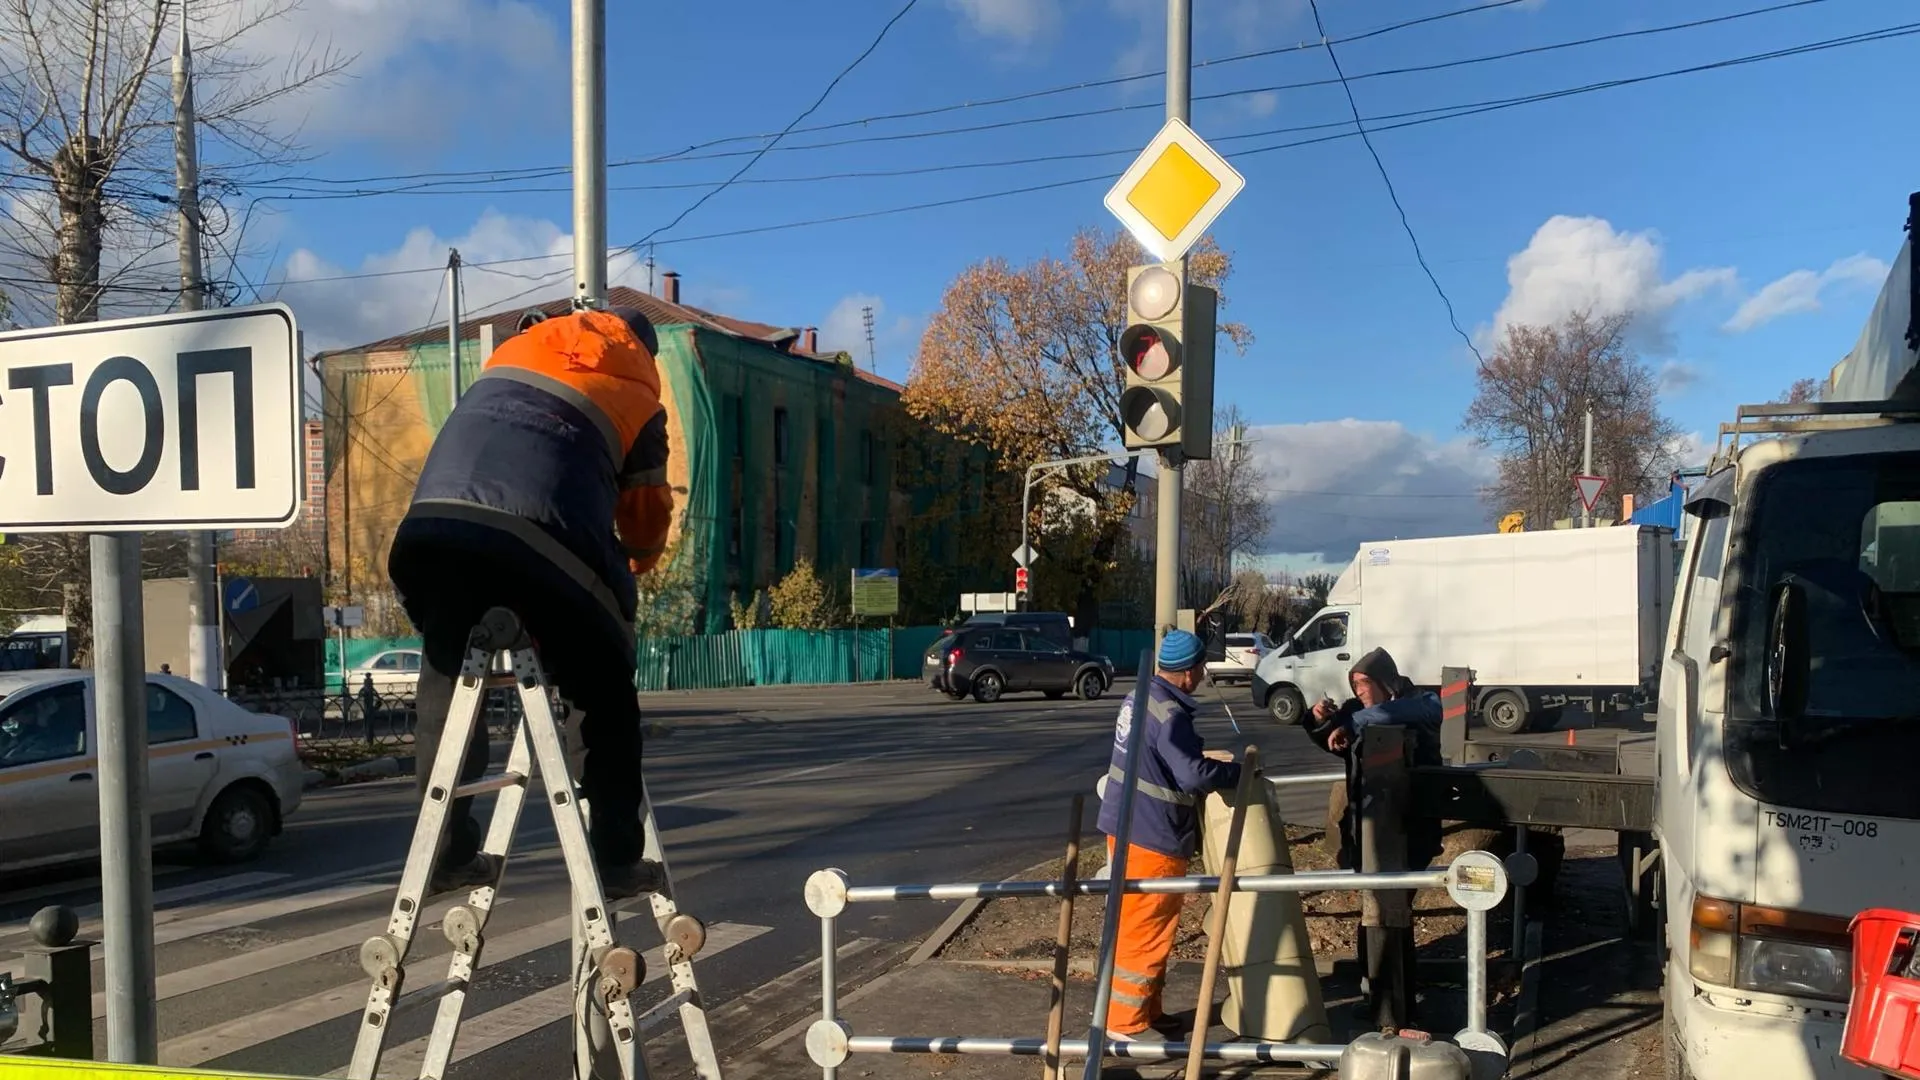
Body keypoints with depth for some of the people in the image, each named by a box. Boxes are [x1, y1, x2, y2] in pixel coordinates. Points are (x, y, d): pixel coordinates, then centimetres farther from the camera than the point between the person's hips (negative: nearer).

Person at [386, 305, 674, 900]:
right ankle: (617, 859, 16)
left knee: (446, 681, 22)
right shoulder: (639, 393, 25)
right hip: (542, 540, -3)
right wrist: (636, 566, 51)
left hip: (432, 526, 3)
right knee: (608, 699, 15)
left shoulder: (522, 343, 34)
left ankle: (448, 853, 24)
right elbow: (647, 512, 28)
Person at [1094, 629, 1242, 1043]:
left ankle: (1145, 1011, 32)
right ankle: (1126, 1020, 10)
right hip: (1151, 835, -10)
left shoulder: (1142, 697, 7)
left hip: (1128, 824, 10)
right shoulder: (1169, 714, -23)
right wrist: (1238, 770, -15)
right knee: (1145, 930, 1)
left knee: (1139, 926, 20)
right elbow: (1194, 775, -29)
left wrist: (1203, 755, 13)